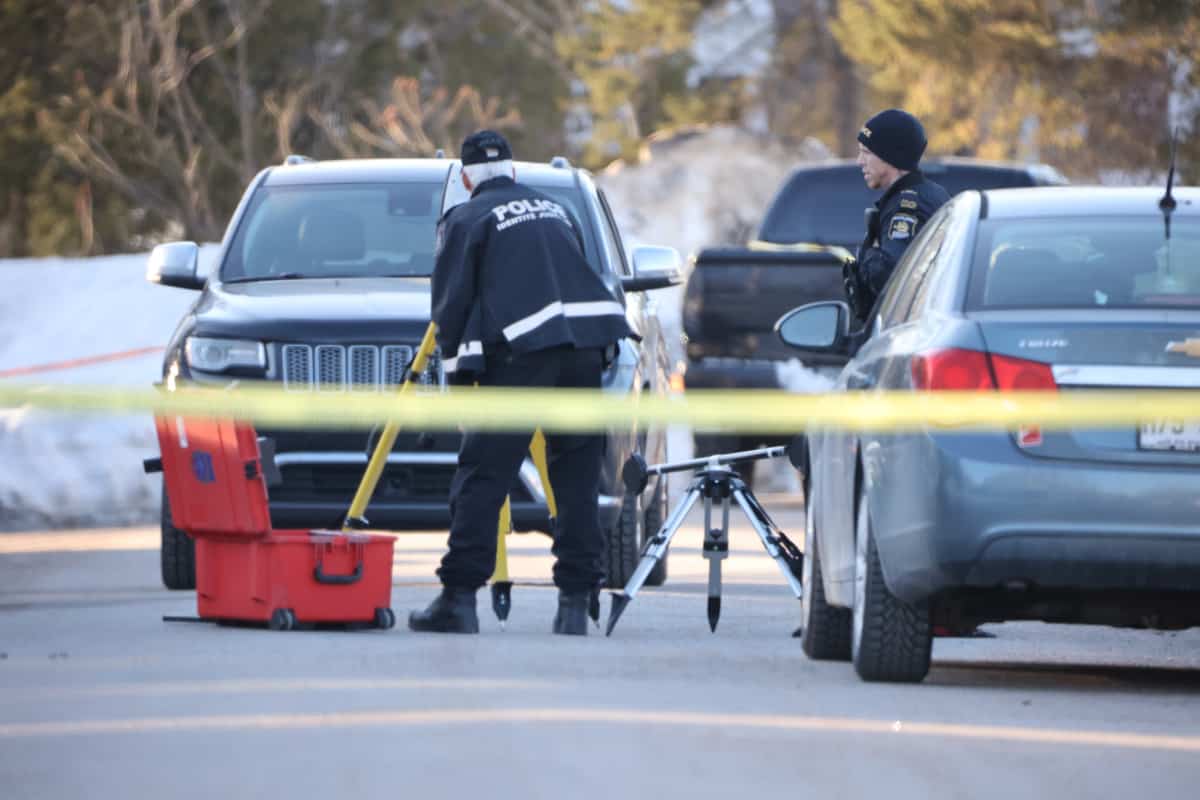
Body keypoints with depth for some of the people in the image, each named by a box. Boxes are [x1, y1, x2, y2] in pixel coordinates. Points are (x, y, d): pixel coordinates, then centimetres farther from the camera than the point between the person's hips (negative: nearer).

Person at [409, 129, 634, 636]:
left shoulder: (467, 220, 8)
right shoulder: (556, 212, 24)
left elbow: (450, 299, 5)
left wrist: (456, 364, 15)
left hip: (519, 352, -5)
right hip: (585, 348, 5)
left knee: (481, 478, -3)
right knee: (576, 480, 8)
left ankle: (459, 598, -8)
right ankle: (575, 603, 4)